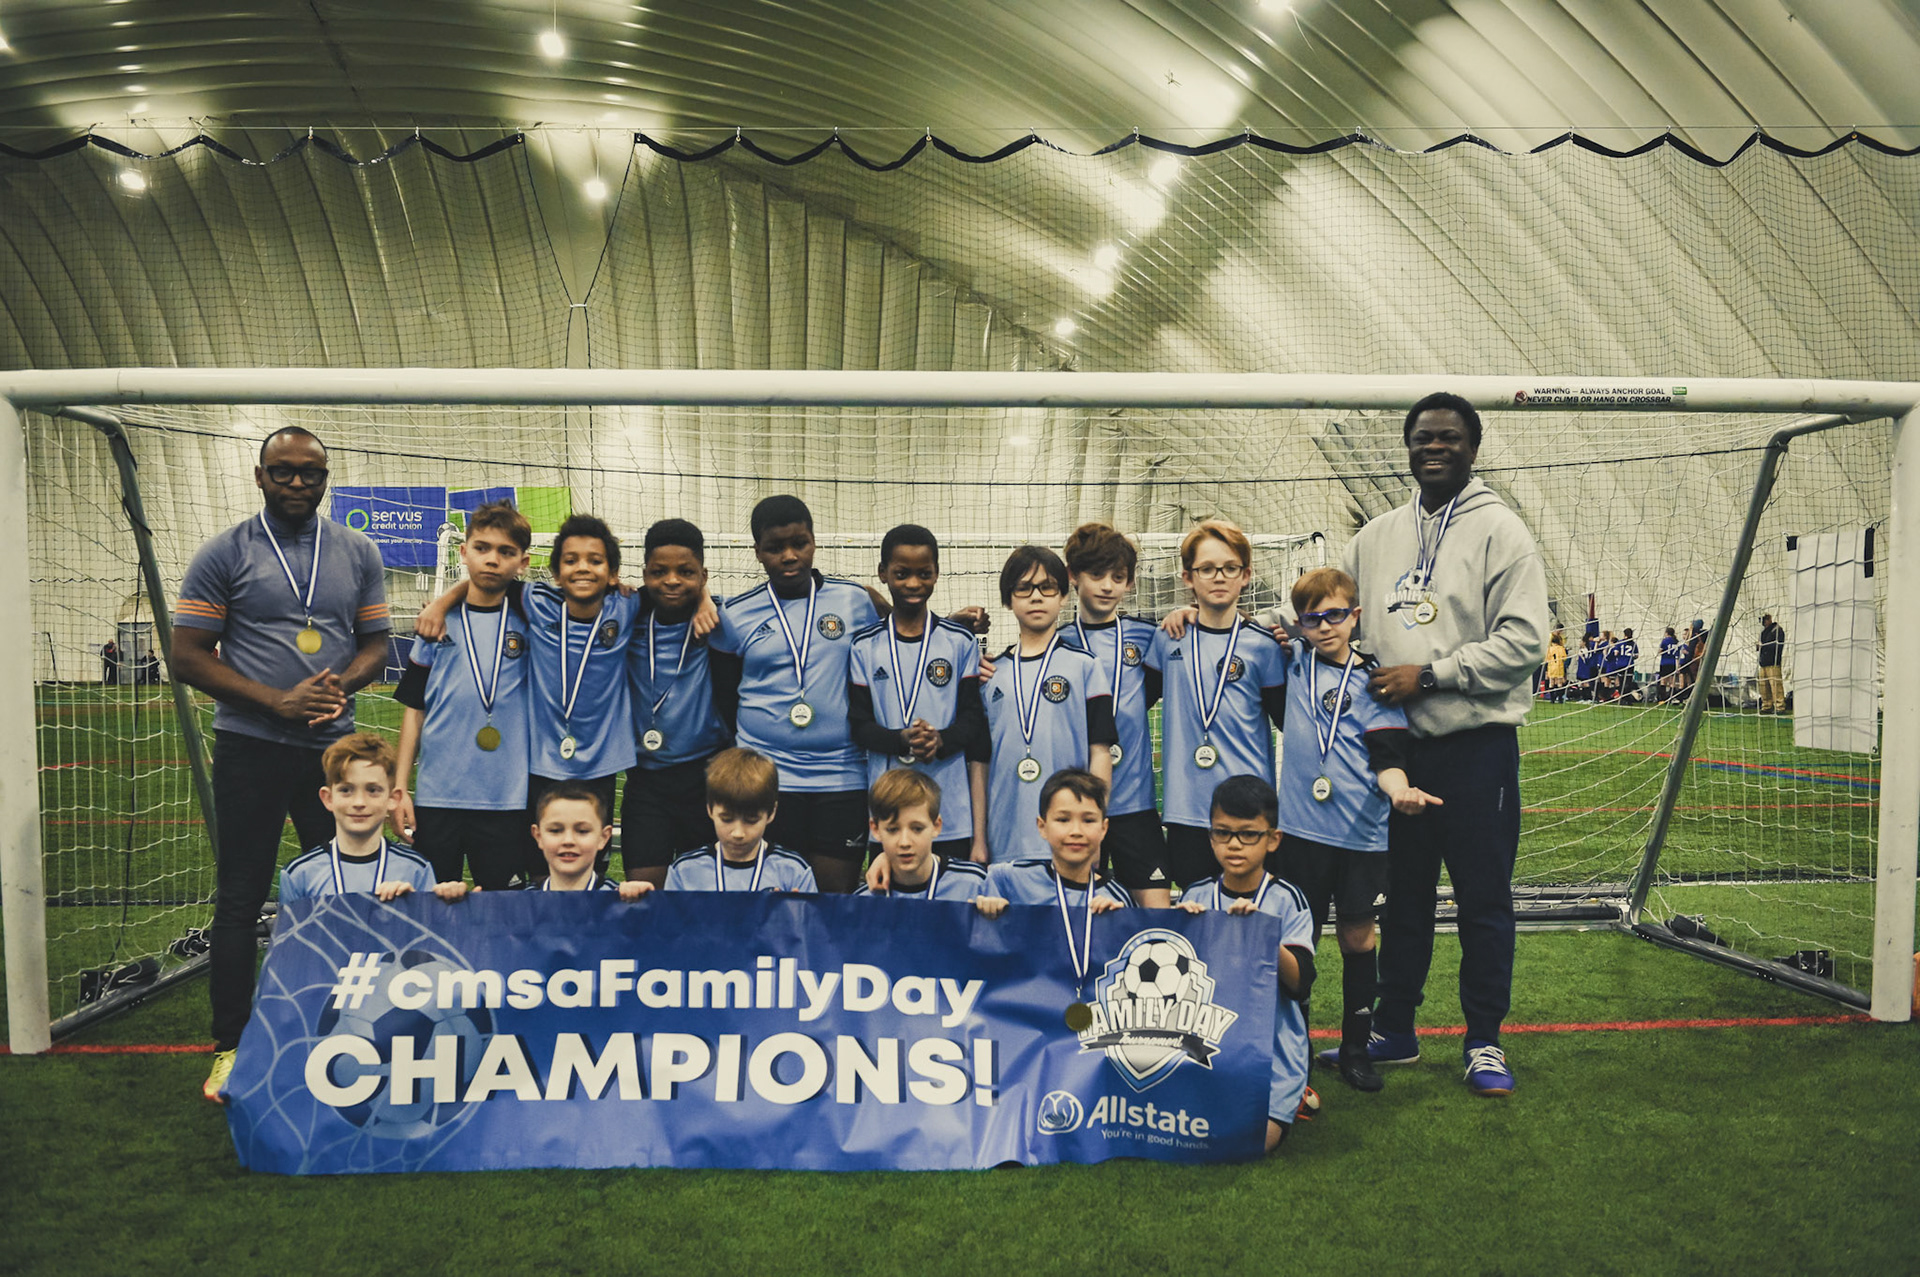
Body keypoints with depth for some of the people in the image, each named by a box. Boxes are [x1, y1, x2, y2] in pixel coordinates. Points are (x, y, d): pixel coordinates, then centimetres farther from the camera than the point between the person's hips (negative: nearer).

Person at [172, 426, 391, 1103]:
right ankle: (230, 1046, 16)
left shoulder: (358, 553, 7)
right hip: (251, 748, -3)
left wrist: (341, 683, -11)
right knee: (240, 900, 3)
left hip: (334, 745, 3)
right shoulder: (223, 554, -2)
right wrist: (279, 701, -15)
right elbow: (188, 657, -4)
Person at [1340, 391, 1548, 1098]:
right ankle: (1394, 1031, 27)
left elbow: (1522, 639, -12)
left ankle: (1484, 1043, 18)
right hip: (1398, 744, 5)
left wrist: (1429, 675, -16)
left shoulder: (1500, 531, -4)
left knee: (1483, 899, 4)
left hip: (1476, 742, -5)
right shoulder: (1376, 537, 12)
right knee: (1403, 894, 14)